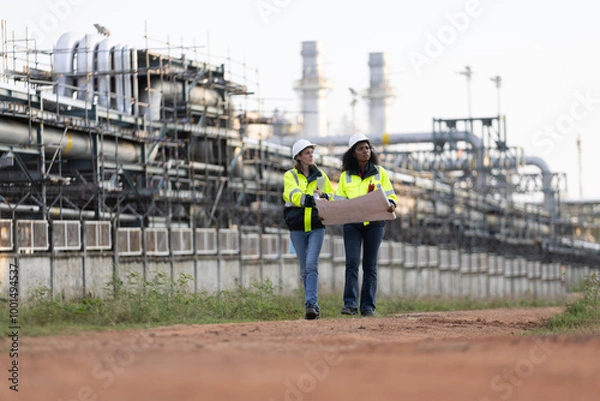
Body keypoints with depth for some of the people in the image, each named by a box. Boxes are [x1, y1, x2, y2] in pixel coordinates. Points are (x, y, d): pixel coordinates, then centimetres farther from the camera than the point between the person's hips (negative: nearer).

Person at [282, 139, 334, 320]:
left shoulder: (320, 175, 12)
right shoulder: (290, 176, 4)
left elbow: (333, 198, 10)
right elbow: (292, 195, -13)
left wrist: (322, 196, -11)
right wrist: (313, 199, -22)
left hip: (316, 226, 0)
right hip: (297, 228, 0)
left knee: (311, 265, -16)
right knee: (304, 269, 5)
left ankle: (311, 304, -22)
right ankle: (313, 306, 14)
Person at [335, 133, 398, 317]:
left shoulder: (380, 172, 8)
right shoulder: (345, 176, 10)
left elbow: (390, 196, 5)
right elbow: (339, 200, 10)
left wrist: (390, 205, -18)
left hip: (374, 223, 0)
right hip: (352, 224, 0)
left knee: (370, 266, 2)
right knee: (352, 263, -12)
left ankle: (368, 306, 5)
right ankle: (350, 304, -14)